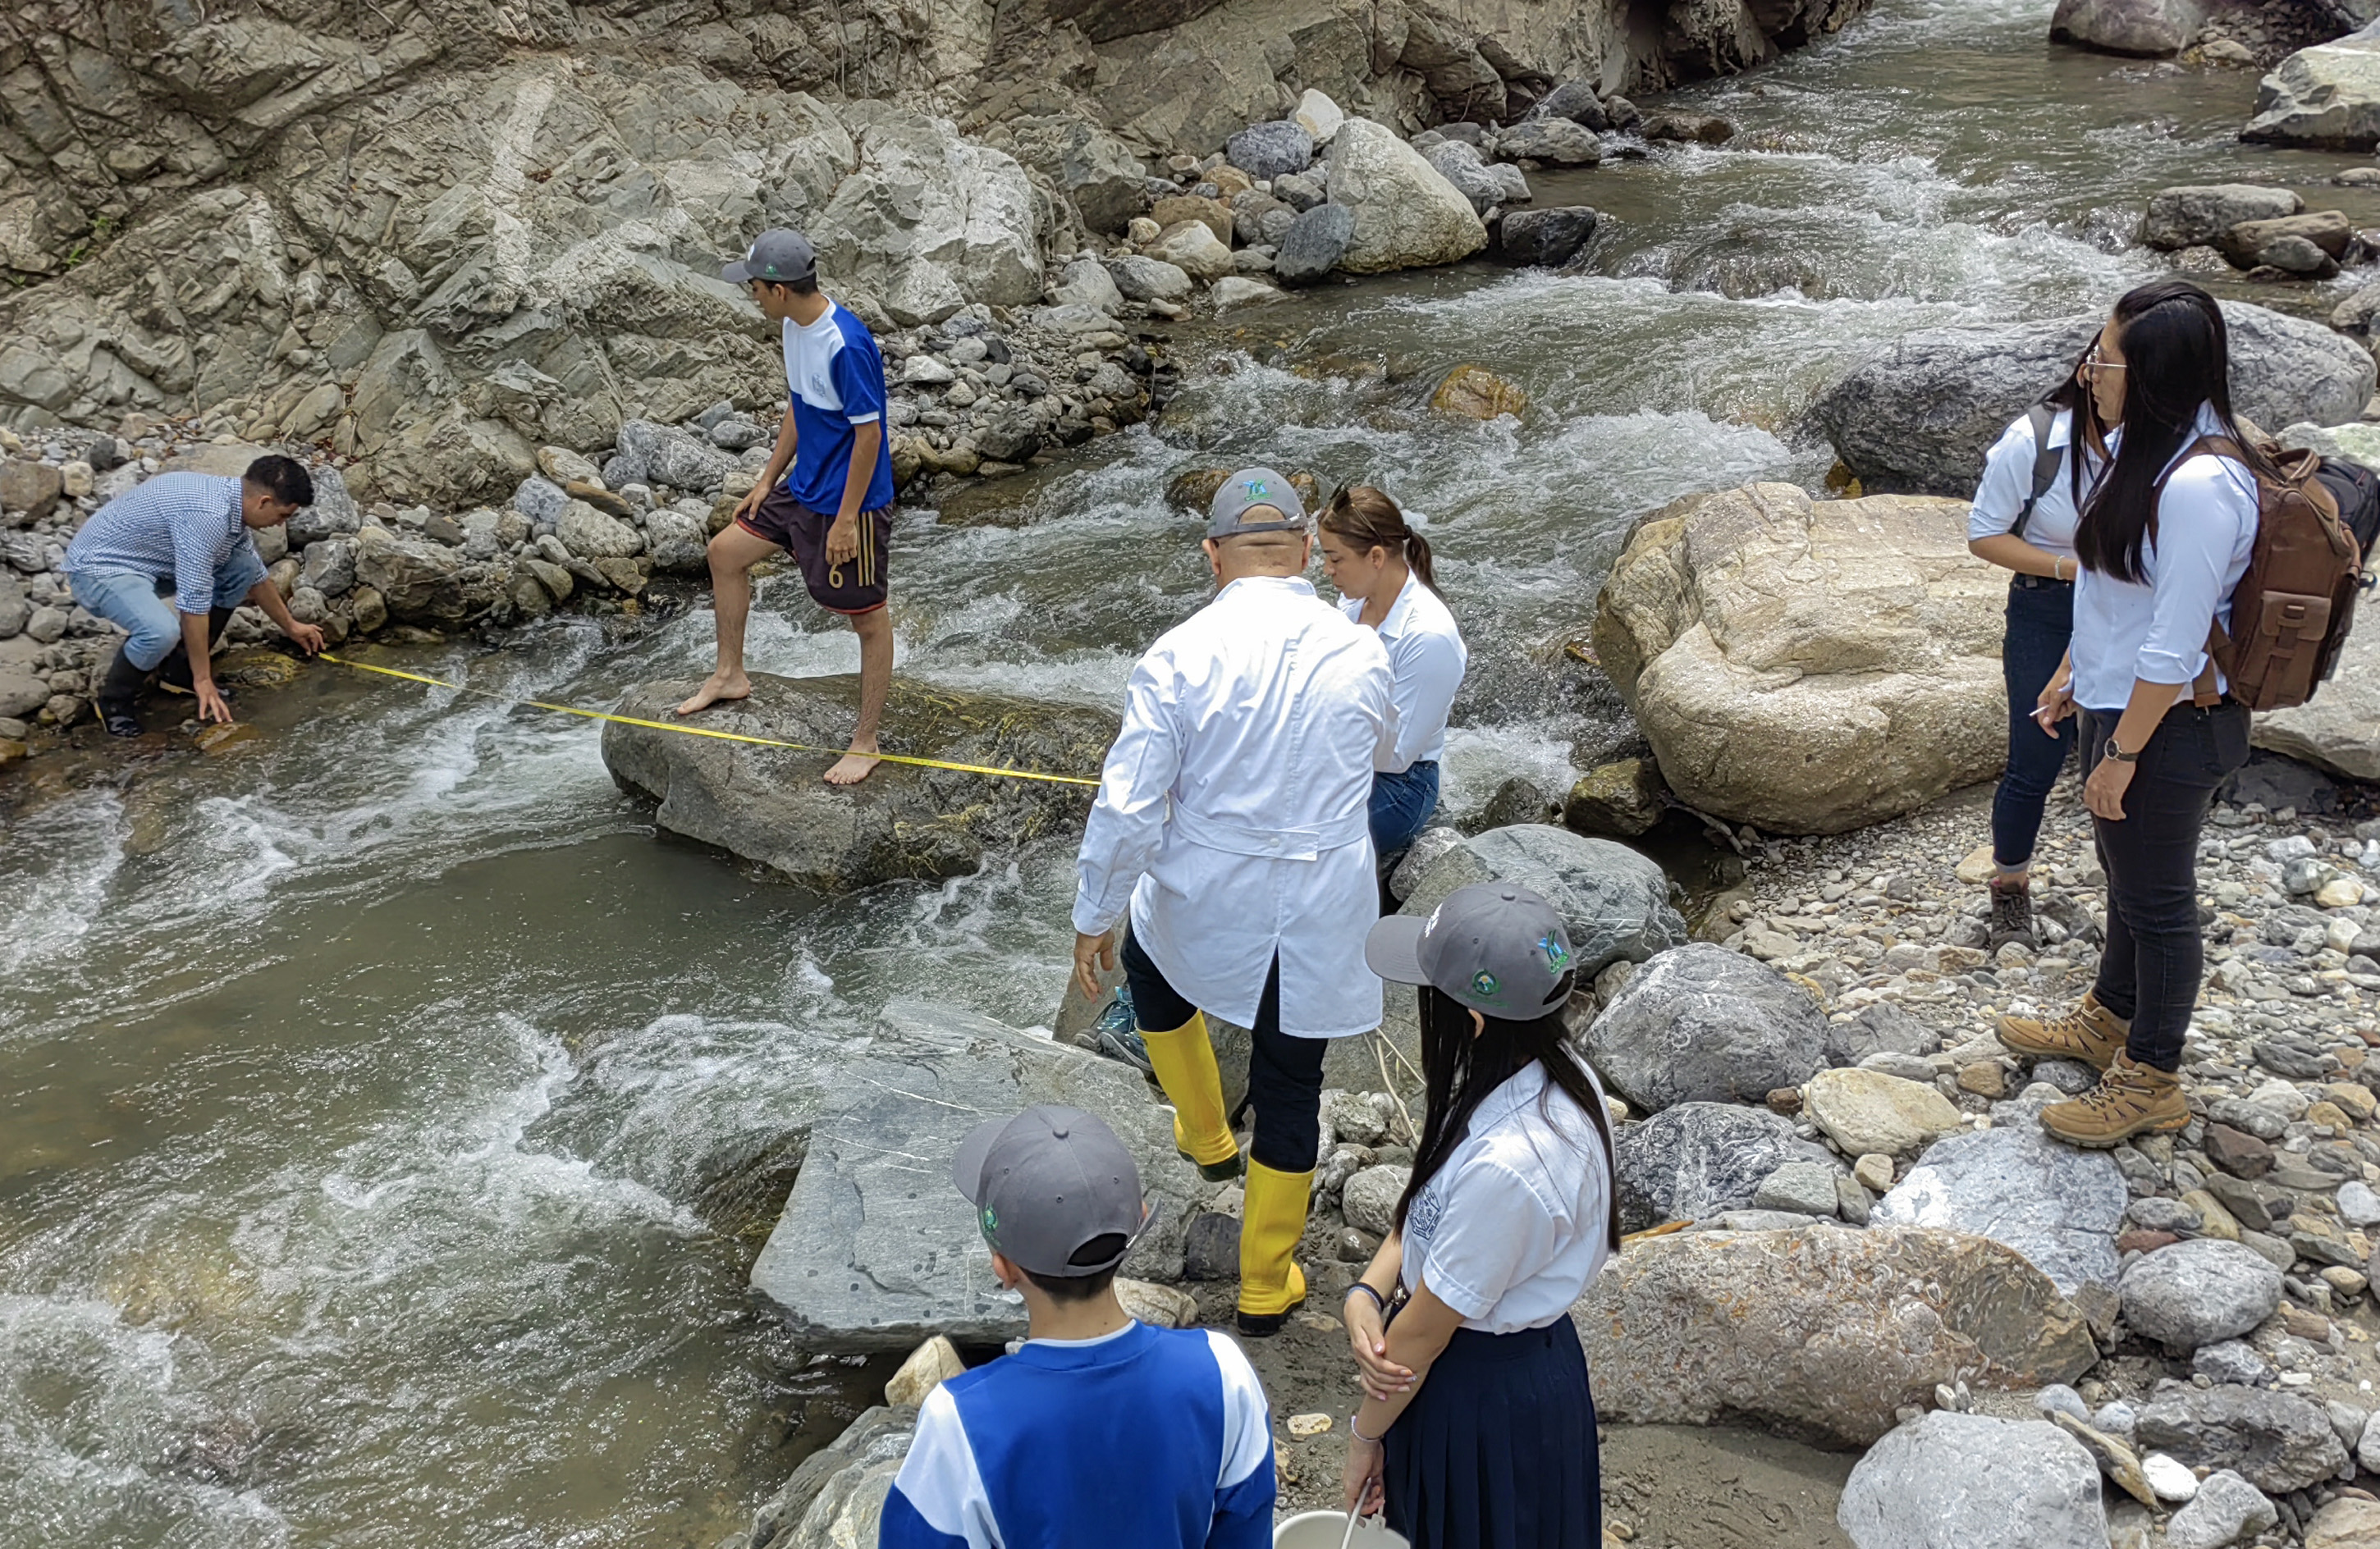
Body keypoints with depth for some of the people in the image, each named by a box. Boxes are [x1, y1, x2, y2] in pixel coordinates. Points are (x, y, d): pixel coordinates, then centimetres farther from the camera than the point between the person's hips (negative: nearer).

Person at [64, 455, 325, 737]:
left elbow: (256, 576, 18)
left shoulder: (232, 501, 0)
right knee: (162, 631, -34)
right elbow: (194, 603, -28)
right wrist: (203, 679, -21)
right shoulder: (208, 515, -31)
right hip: (98, 565, -10)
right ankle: (114, 699, -4)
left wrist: (291, 627, 28)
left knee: (242, 569, 3)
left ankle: (182, 671, 12)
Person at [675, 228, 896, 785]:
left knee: (869, 618, 3)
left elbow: (869, 433, -22)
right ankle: (730, 675, 33)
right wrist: (768, 480, 16)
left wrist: (846, 519, -20)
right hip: (802, 488, 10)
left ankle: (866, 744, 14)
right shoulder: (793, 327, 2)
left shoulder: (847, 346, -26)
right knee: (726, 551, 16)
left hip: (849, 502, -10)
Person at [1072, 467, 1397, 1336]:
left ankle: (1206, 1136, 48)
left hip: (1202, 904, -1)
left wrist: (1094, 919, -2)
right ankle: (1266, 1286, 30)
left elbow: (1127, 807, -15)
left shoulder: (1180, 655, -14)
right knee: (1289, 1090, 15)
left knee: (1151, 968, 34)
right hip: (1322, 916, 1)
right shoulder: (1362, 654, -6)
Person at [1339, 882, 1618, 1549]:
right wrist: (1366, 1293, -14)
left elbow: (1424, 1331, -22)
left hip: (1485, 1397, -8)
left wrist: (1364, 1433, -7)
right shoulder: (1555, 1072, -11)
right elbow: (1425, 1208, 1)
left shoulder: (1505, 1167, -37)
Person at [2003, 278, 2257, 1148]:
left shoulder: (2200, 486, -29)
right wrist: (2072, 676, 20)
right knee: (2126, 875, 25)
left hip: (2169, 725, -9)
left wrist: (2122, 754, -20)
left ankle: (2149, 1083, 24)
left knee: (2157, 899, 7)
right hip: (2117, 702, 9)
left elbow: (2174, 647, -26)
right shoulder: (2144, 451, 2)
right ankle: (2108, 1021, 46)